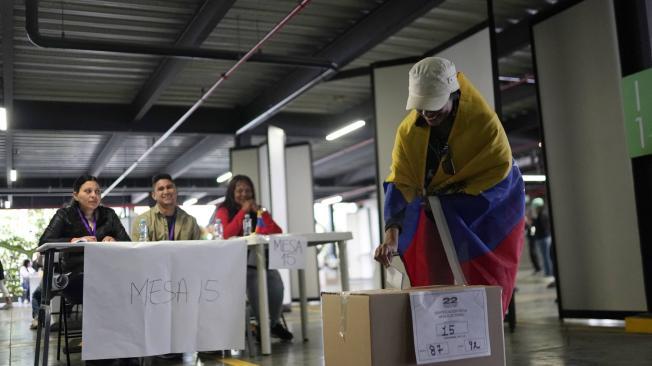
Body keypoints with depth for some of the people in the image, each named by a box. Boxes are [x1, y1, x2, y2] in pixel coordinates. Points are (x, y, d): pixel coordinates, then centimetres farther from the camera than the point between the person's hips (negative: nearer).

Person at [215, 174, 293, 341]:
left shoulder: (256, 210, 16)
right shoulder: (224, 211, 5)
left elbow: (277, 233, 4)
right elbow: (226, 235, -15)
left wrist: (261, 211, -5)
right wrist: (243, 211, -10)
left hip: (260, 258, 4)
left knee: (276, 284, -24)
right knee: (256, 283, -32)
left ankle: (273, 323, 1)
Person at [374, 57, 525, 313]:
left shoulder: (484, 121, -28)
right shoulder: (408, 130, -20)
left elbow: (499, 169, -19)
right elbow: (400, 183, -25)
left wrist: (450, 197, -22)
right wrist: (391, 234, -38)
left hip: (489, 206, -3)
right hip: (440, 208, 3)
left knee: (484, 285, -4)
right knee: (436, 284, 3)